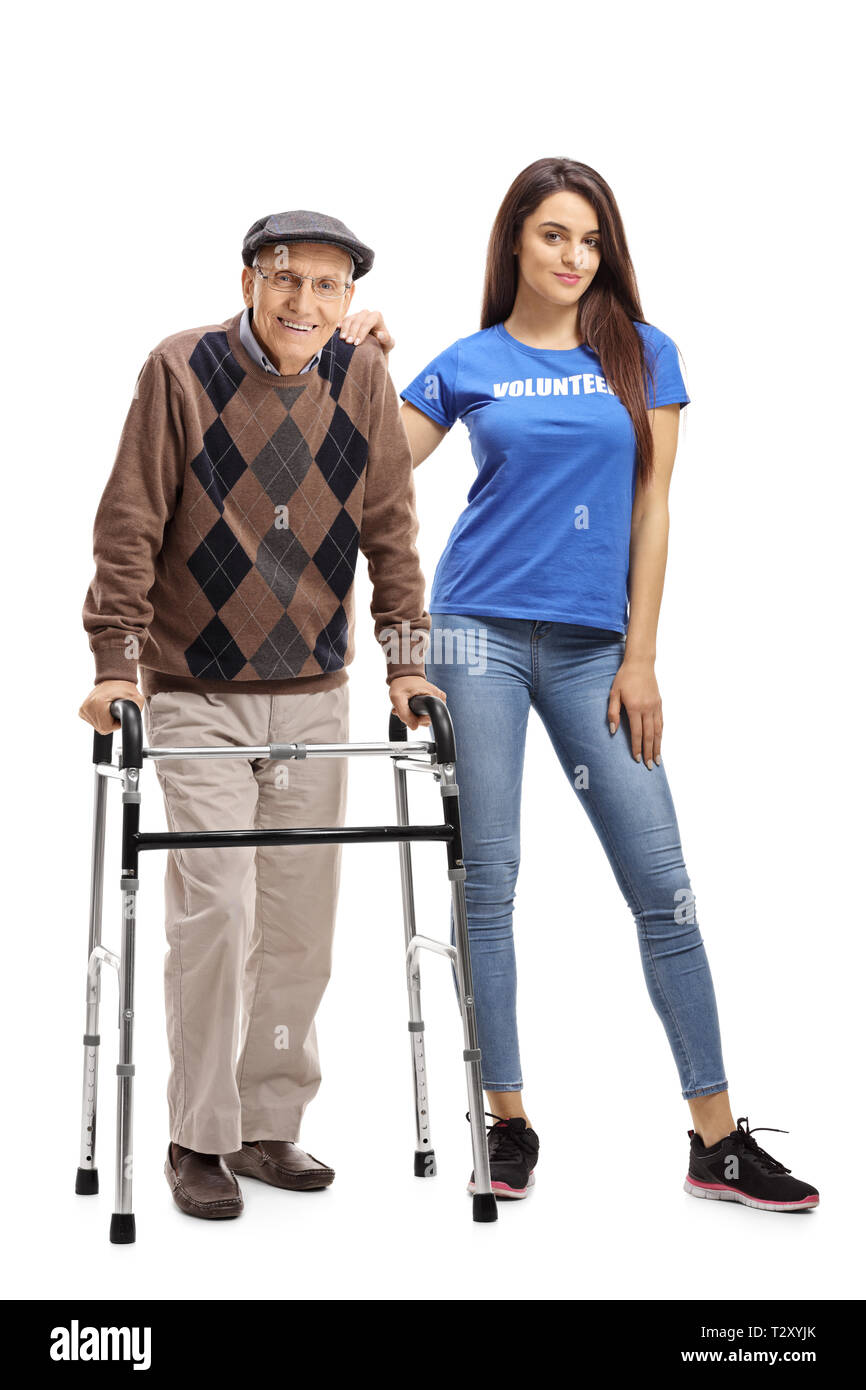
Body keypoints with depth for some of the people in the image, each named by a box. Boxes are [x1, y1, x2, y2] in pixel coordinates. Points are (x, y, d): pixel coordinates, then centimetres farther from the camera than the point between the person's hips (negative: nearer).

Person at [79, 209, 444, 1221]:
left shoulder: (362, 380, 1)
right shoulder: (181, 370, -9)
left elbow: (389, 527, 6)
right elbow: (130, 527, -8)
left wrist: (406, 657, 1)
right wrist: (119, 661, -13)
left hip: (315, 693, 4)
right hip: (196, 694, -3)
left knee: (301, 919, 7)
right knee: (215, 909, -9)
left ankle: (270, 1124, 22)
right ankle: (198, 1140, 7)